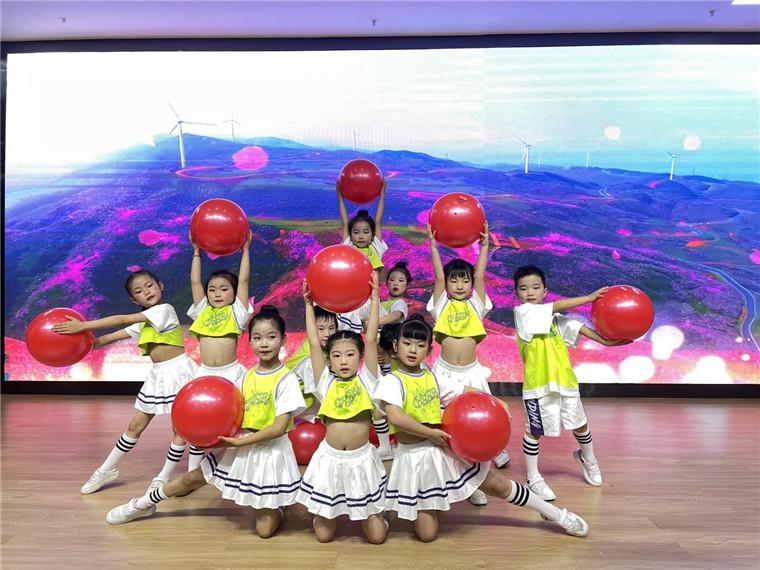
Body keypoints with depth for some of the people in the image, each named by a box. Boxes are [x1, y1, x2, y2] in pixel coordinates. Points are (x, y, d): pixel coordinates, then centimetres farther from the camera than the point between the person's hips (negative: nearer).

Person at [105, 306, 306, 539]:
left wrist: (238, 442, -21)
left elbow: (279, 427, -20)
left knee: (264, 530, -4)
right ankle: (143, 504, 40)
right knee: (190, 479, 15)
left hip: (269, 452, -5)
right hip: (239, 446, 5)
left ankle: (277, 505, 29)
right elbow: (241, 416, 9)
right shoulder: (248, 375, 3)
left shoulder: (286, 379, -16)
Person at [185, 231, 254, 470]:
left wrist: (245, 249, -1)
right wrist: (197, 252, 11)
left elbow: (243, 280, -4)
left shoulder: (236, 312, 1)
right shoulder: (203, 312, 8)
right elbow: (194, 282, 8)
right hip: (205, 373, 3)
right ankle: (192, 472, 24)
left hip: (231, 373, -3)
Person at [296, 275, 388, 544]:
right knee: (323, 535, 9)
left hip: (362, 460, -1)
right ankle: (329, 512, 40)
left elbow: (371, 340, -8)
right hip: (330, 459, 1)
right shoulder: (325, 382, 0)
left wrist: (374, 300, -9)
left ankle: (374, 510, 34)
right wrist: (309, 305, -1)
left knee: (377, 536, 3)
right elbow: (314, 344, -3)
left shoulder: (366, 380, -1)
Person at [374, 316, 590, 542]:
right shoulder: (391, 381, -14)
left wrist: (497, 402, -9)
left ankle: (557, 515, 30)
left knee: (499, 485, 9)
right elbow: (395, 417, -29)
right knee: (426, 535, 3)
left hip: (445, 449, 4)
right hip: (414, 457, -4)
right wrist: (431, 433, -23)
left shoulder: (433, 378, 3)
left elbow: (468, 391, 6)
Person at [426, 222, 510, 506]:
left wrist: (484, 245, -1)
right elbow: (438, 275, -3)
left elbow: (480, 275, -1)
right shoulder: (442, 304, 3)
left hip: (471, 371, 1)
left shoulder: (476, 304, 5)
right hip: (445, 371, -1)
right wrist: (433, 245, -4)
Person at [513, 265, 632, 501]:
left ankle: (587, 459, 47)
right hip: (538, 382, -6)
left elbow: (576, 327, 6)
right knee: (534, 431, 5)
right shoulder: (523, 312, -8)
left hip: (564, 379, 6)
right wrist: (589, 298, -10)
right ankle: (533, 478, 21)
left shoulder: (553, 317, 14)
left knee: (580, 424, 18)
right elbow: (558, 306, -14)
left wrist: (604, 341, -6)